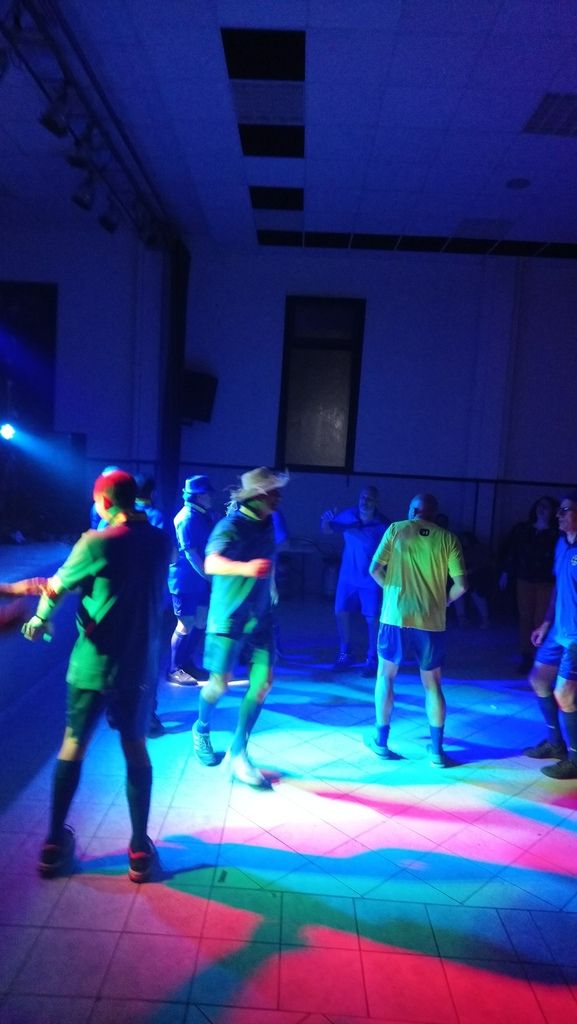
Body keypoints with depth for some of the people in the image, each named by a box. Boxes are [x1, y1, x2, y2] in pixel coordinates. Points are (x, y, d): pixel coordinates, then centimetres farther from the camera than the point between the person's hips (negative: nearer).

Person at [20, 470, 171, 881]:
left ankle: (54, 842, 27)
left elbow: (54, 589, -1)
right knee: (136, 748, 14)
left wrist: (40, 618, 18)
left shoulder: (97, 542, -13)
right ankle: (140, 849, 20)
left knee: (73, 746, 15)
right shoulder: (161, 541, -2)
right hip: (140, 664, 2)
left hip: (93, 664, -2)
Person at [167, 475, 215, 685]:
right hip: (185, 580, -9)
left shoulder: (205, 516, 10)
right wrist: (209, 576, -18)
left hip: (200, 579, 9)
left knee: (201, 622, 14)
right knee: (186, 626, -1)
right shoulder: (187, 519, -18)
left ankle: (187, 663, 29)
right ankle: (174, 670, 12)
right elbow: (190, 553, -21)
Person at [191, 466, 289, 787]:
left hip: (259, 614, 6)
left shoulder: (267, 524, 4)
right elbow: (211, 564, -36)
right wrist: (245, 568, -54)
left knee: (263, 679, -2)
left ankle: (238, 753, 11)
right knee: (220, 682, 2)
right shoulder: (231, 526, -18)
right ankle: (201, 730, 33)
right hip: (229, 615, -6)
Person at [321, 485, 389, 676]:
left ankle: (371, 660, 19)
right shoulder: (347, 516, -7)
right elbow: (326, 530, 5)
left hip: (370, 580, -4)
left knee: (372, 619, 2)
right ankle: (345, 654, 27)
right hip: (347, 577, 4)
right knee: (340, 613, 9)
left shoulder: (383, 525, -17)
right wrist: (326, 520, -16)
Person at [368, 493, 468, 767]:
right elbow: (461, 585, -4)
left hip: (396, 616, -1)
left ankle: (381, 741, 24)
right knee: (432, 684, 15)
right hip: (431, 621, 1)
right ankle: (437, 751, 19)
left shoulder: (396, 529, 0)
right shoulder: (448, 538, 1)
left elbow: (375, 569, -4)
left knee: (386, 675, 18)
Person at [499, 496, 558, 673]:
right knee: (525, 619, 9)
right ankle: (525, 657, 18)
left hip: (546, 584, -3)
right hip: (524, 580, 3)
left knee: (541, 621, -2)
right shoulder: (521, 529, 3)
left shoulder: (556, 534, -8)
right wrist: (505, 572, 6)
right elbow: (509, 551, 8)